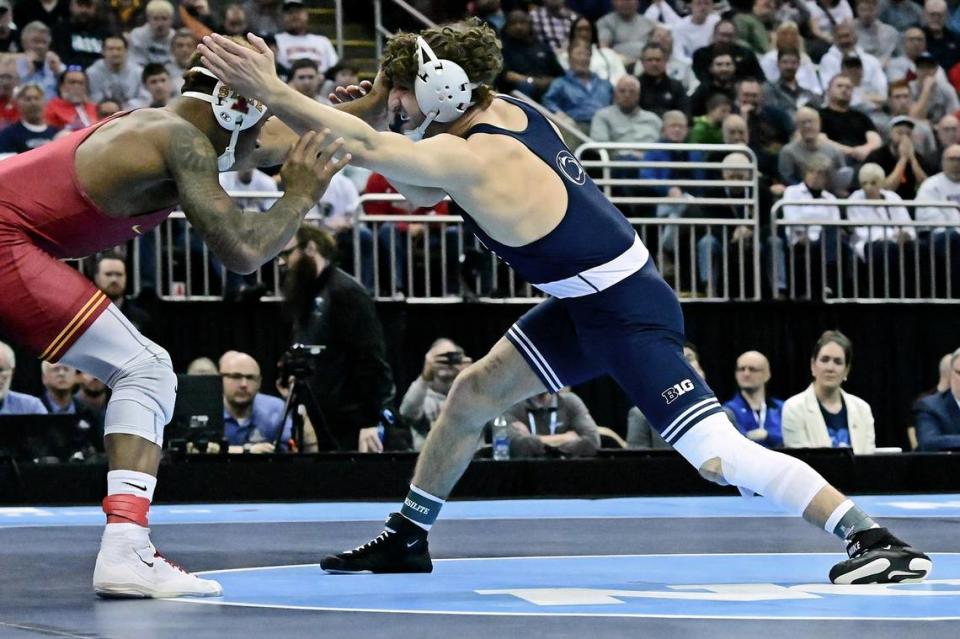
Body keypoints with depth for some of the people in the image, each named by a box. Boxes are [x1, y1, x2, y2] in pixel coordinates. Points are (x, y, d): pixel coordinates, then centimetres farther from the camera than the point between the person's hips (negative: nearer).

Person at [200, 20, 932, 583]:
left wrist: (272, 91, -29)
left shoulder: (471, 159, -25)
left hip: (629, 315, -10)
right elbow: (422, 192, 12)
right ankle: (408, 536, 32)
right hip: (591, 299, 10)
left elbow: (366, 145, -32)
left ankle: (880, 541, -16)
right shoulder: (506, 110, 2)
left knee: (718, 454, -15)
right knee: (473, 393, 16)